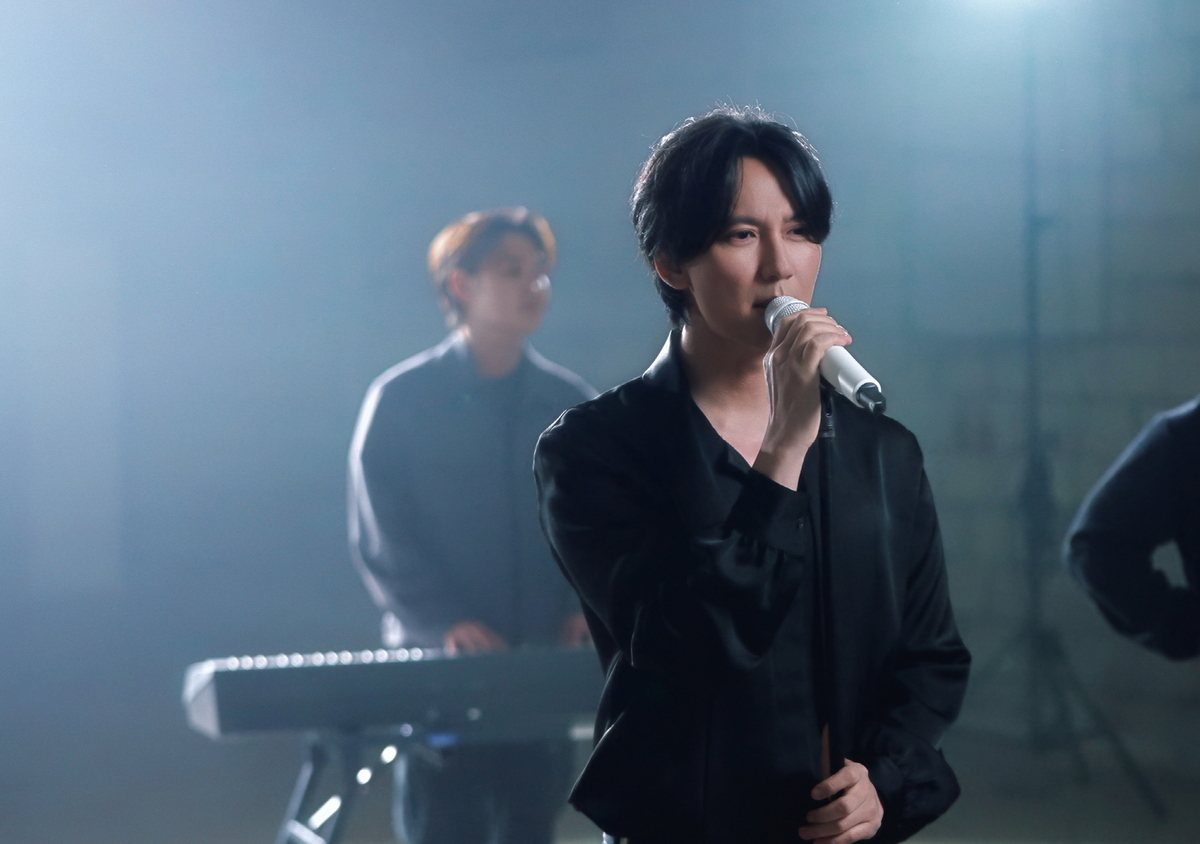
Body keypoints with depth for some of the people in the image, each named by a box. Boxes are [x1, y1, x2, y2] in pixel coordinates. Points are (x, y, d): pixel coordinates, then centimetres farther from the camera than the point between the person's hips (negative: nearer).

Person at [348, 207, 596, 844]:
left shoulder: (569, 403, 8)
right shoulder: (401, 399, -2)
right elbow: (379, 537, -6)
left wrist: (587, 608, -9)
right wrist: (445, 624, -19)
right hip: (435, 667, -3)